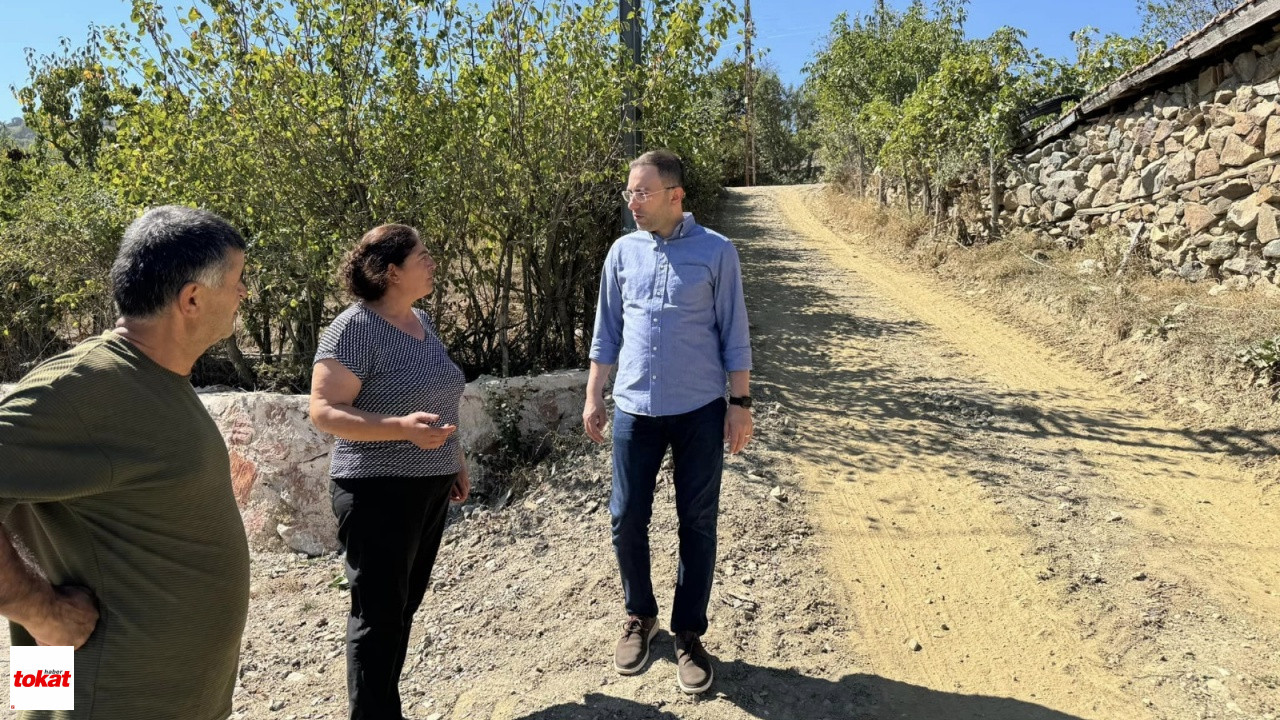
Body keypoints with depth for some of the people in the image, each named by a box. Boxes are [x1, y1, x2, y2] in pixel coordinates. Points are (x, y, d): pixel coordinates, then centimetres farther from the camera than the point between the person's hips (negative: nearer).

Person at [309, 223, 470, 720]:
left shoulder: (421, 320, 9)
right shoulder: (355, 328, -15)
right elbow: (324, 411, -19)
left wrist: (455, 459, 19)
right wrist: (404, 428, -30)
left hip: (430, 488, 8)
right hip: (380, 492, -8)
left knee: (403, 609, 17)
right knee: (378, 615, 3)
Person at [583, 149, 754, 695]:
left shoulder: (715, 251, -4)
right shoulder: (623, 252, 5)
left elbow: (733, 334, -2)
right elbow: (607, 331, 10)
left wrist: (740, 402, -5)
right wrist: (593, 396, 8)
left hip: (699, 411, -2)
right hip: (634, 409, 3)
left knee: (697, 525, 7)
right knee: (626, 520, 8)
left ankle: (688, 634, 24)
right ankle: (639, 617, 32)